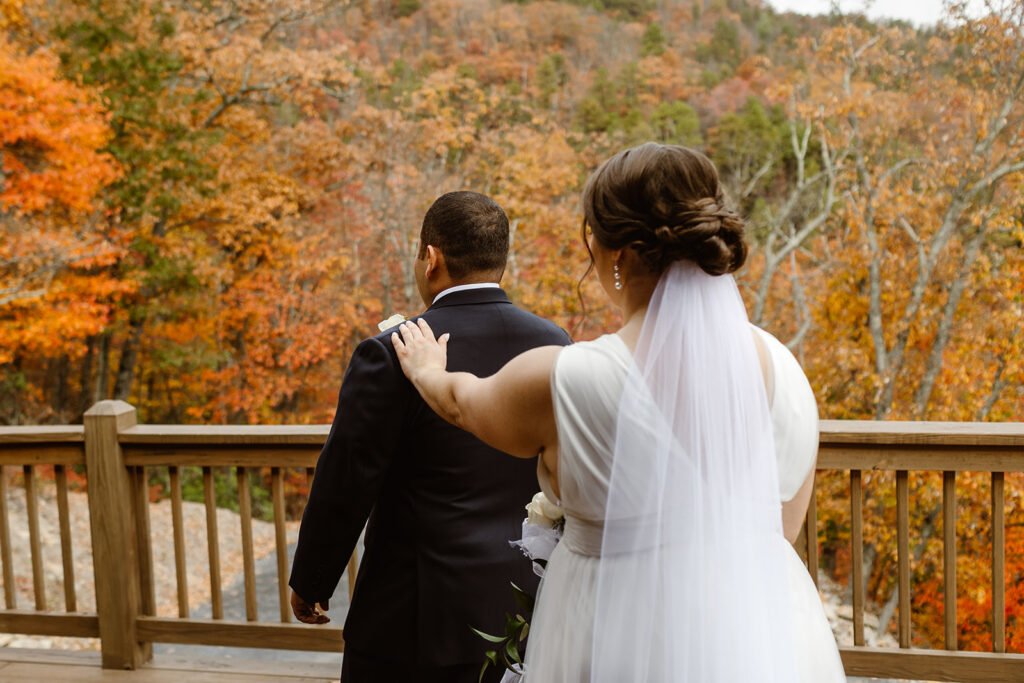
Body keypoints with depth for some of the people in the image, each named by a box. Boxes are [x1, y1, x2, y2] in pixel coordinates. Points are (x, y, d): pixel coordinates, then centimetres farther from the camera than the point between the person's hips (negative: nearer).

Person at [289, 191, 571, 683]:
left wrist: (310, 583, 3)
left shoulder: (390, 354, -16)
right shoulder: (555, 344, -1)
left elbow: (344, 485, -12)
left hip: (416, 614, -5)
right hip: (522, 608, 5)